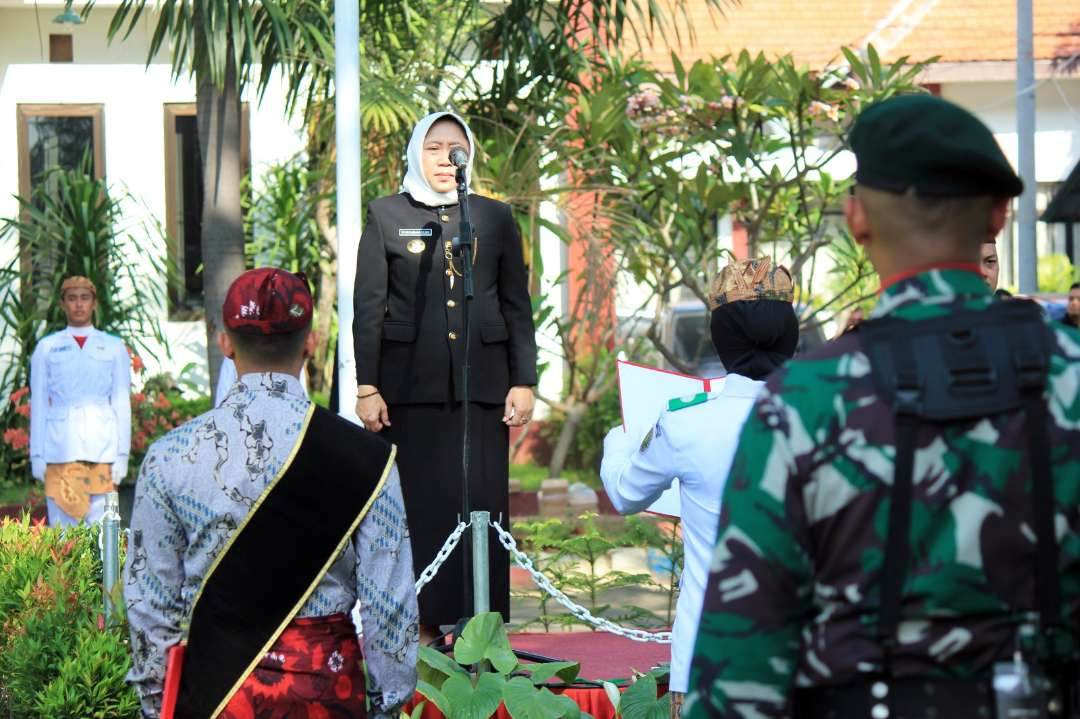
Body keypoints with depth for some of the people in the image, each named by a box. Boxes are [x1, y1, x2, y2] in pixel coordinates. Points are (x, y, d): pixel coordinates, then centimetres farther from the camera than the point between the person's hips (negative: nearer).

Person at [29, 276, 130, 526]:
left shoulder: (114, 348, 13)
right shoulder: (46, 348, 13)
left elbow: (121, 403, 11)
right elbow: (38, 404, 12)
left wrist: (122, 454, 2)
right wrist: (37, 455, 4)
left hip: (102, 449, 0)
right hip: (60, 451, 0)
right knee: (61, 529, -4)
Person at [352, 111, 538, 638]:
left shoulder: (496, 218, 11)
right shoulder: (386, 215, 7)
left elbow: (517, 306, 12)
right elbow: (368, 307, 4)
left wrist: (523, 381, 4)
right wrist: (366, 387, -2)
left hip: (481, 384, 1)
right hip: (411, 385, -1)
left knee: (482, 500, -2)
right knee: (421, 502, -3)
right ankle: (421, 626, 2)